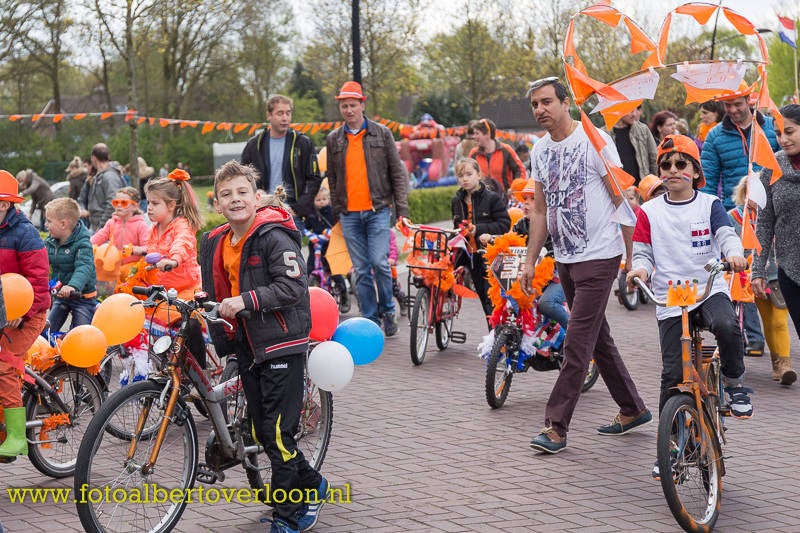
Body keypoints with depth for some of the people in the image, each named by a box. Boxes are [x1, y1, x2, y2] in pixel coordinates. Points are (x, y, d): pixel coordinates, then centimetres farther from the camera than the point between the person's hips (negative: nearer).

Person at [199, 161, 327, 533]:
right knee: (262, 432, 13)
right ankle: (312, 485, 33)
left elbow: (293, 286, -21)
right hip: (247, 348, 8)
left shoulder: (274, 237, -13)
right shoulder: (214, 244, 10)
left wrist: (246, 300, -26)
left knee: (278, 433, -6)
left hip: (281, 345, -8)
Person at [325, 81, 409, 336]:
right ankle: (370, 320, 11)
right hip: (349, 214, 3)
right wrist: (337, 209, 13)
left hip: (377, 210, -2)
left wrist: (402, 209, -2)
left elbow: (397, 172, 4)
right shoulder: (334, 139, 10)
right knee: (361, 270, 4)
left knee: (379, 262, -11)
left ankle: (387, 310, 10)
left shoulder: (381, 133, 3)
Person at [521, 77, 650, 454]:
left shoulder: (594, 141, -12)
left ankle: (556, 426, -6)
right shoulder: (539, 151, 9)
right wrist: (530, 261, 11)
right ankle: (632, 410, 27)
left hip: (599, 257, -8)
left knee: (577, 344, -8)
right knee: (597, 338, 14)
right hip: (565, 259, 8)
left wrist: (632, 257, -13)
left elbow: (622, 201, -11)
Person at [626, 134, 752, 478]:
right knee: (672, 372, -3)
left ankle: (734, 385, -5)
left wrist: (734, 254, -29)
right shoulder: (650, 212, 6)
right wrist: (640, 268, -16)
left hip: (710, 289, -1)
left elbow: (726, 235, -6)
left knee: (727, 326, -34)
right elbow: (643, 252, 7)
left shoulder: (709, 205, 5)